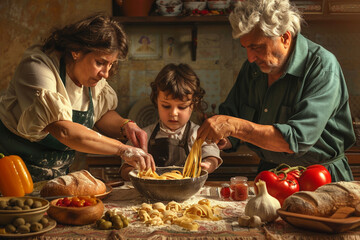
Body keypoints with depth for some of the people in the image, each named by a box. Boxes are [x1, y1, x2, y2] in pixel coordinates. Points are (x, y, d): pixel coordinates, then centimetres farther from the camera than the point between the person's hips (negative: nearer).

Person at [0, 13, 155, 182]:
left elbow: (103, 113, 11)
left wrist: (125, 126, -11)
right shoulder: (37, 68, -25)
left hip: (59, 173, 5)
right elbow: (63, 131, -37)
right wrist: (123, 150, -38)